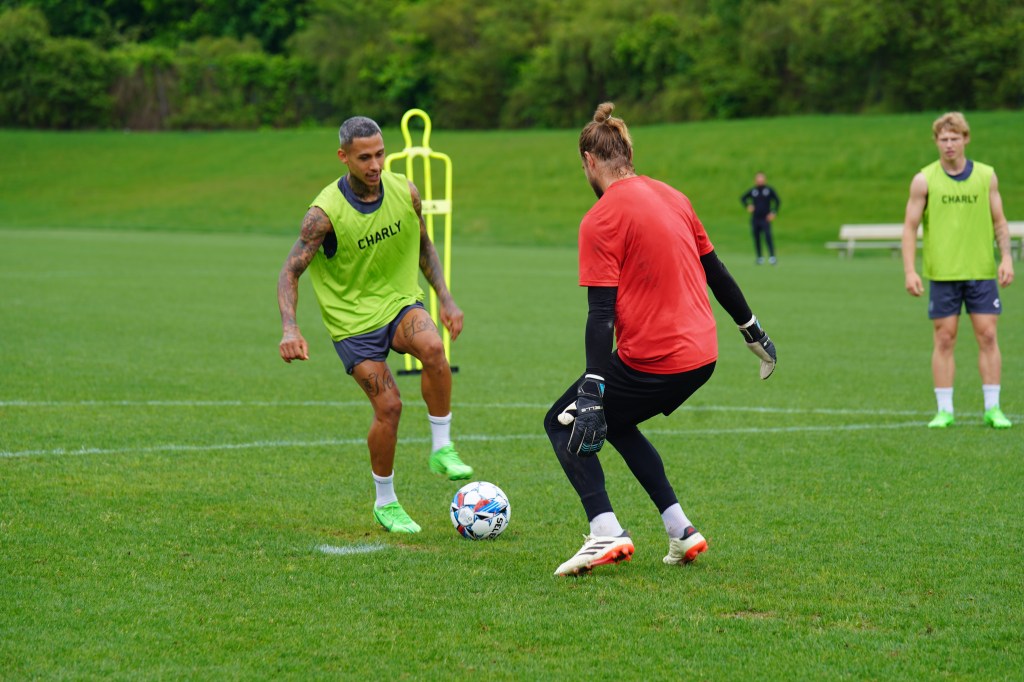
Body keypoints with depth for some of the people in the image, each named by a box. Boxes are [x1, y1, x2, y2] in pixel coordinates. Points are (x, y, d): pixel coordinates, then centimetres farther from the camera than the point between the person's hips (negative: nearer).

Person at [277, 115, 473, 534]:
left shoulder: (405, 193, -6)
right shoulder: (325, 212, -19)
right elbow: (291, 271, -15)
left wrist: (445, 298, 7)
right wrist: (290, 329, -29)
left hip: (401, 302, 3)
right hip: (353, 317, -3)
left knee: (432, 347, -31)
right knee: (388, 407, -10)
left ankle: (442, 450, -15)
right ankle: (385, 504, 12)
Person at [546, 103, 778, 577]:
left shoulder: (601, 219, -11)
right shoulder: (672, 196, 10)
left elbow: (601, 315, -18)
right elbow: (715, 272, 18)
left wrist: (592, 393, -20)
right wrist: (754, 333, 29)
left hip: (651, 361, -8)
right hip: (702, 355, 8)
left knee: (563, 423, 9)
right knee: (613, 421, 28)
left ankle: (605, 532, -11)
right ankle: (679, 531, 19)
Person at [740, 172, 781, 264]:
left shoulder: (769, 190, 3)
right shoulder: (752, 191, 7)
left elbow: (778, 201, 9)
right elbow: (742, 198, 20)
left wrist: (773, 212, -1)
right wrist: (748, 206, 1)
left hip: (765, 218, -3)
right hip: (755, 219, 3)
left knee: (768, 236, -18)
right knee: (756, 238, 4)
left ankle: (772, 257, -20)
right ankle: (760, 257, 15)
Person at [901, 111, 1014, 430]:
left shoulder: (986, 176, 5)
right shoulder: (924, 180, 0)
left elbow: (999, 222, 10)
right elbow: (910, 227, 0)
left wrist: (1006, 257, -4)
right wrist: (910, 271, -9)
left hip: (981, 272, 1)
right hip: (942, 273, -1)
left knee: (987, 336, -1)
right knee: (944, 339, 0)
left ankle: (993, 408, 5)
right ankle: (944, 410, 7)